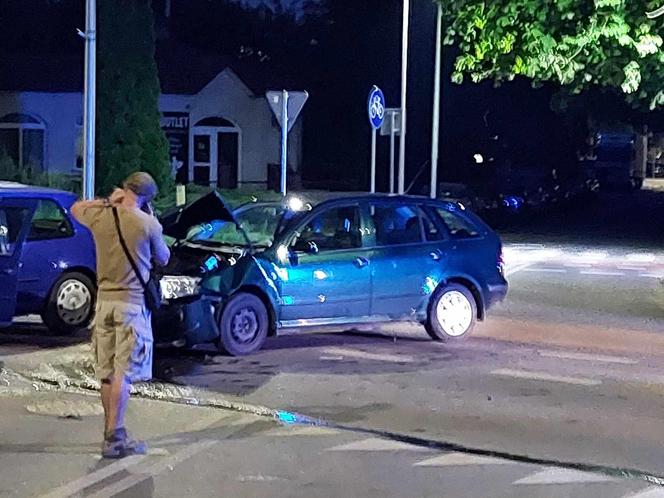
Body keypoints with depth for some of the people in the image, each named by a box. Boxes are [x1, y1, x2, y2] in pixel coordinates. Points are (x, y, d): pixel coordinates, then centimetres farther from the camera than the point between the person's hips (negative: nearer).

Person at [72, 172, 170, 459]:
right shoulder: (149, 224, -10)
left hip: (104, 301, 5)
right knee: (123, 374, -5)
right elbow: (163, 259, 7)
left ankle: (113, 433, 22)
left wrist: (107, 202, 17)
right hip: (133, 303, -5)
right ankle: (114, 439, -8)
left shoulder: (100, 217, 1)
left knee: (107, 373, 12)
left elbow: (75, 208, 25)